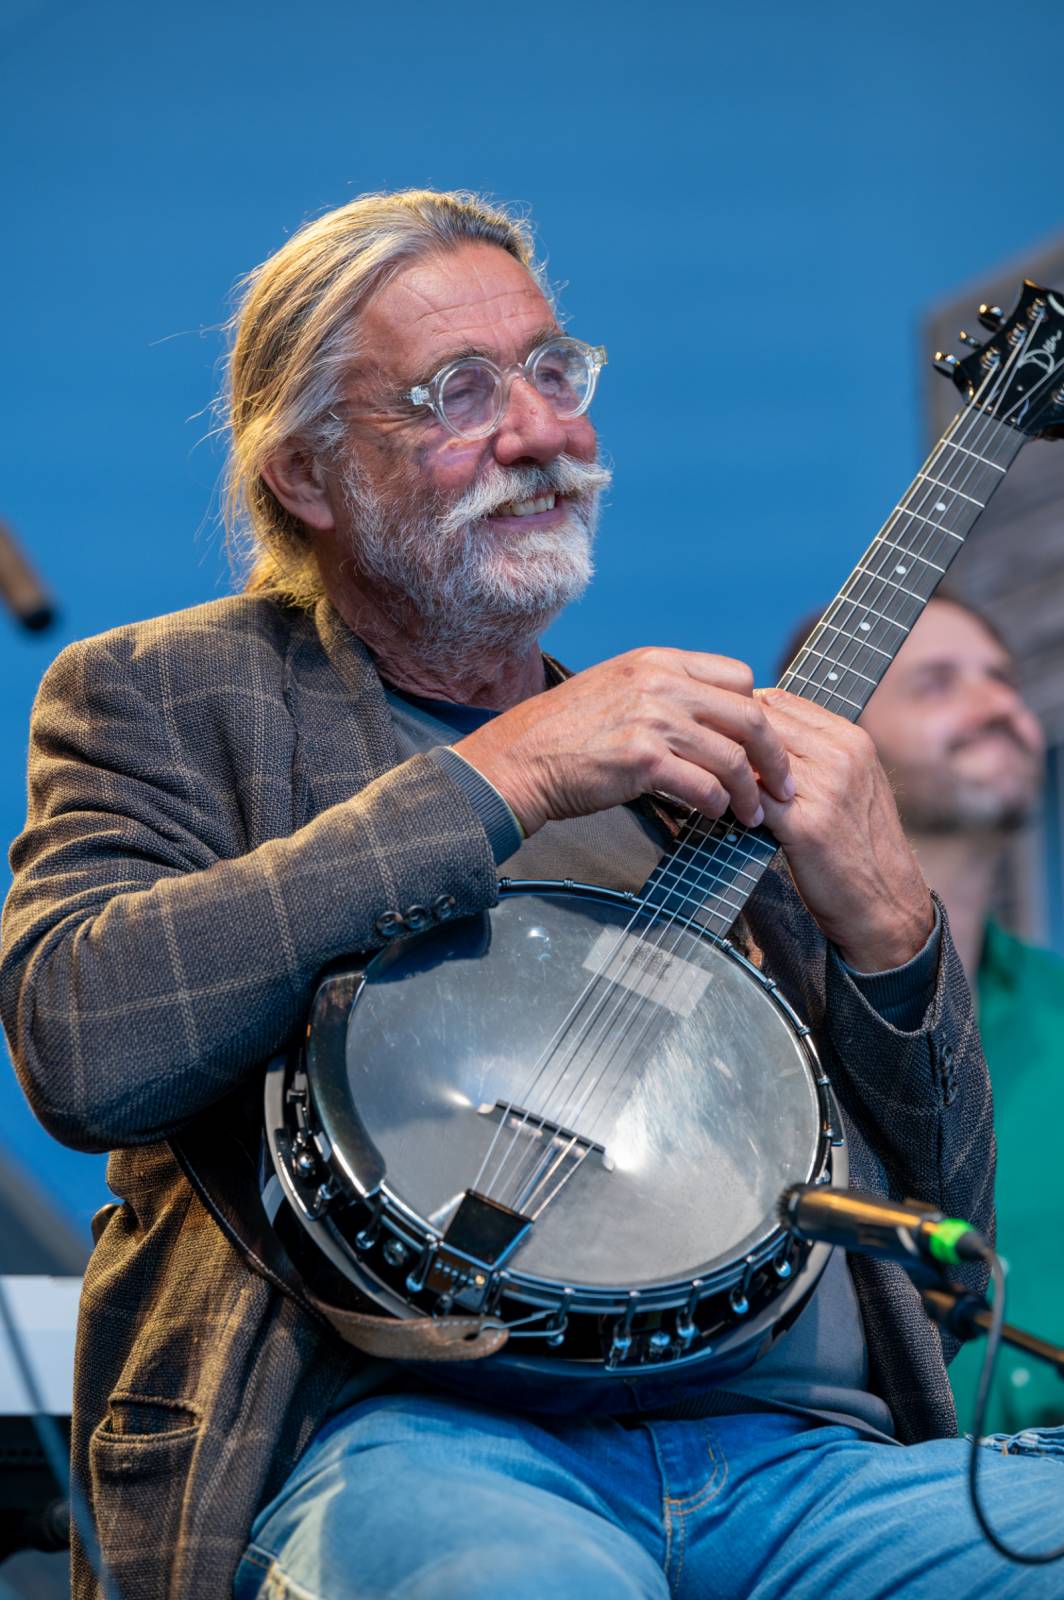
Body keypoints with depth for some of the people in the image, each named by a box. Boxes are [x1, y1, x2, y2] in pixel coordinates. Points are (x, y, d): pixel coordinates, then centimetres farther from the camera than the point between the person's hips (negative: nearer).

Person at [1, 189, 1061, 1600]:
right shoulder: (165, 695, 10)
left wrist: (884, 918, 1)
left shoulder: (686, 746, 23)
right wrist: (498, 778, -10)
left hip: (796, 1457, 5)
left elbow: (947, 1212, 20)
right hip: (404, 1437, -4)